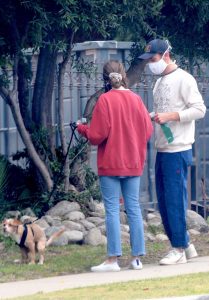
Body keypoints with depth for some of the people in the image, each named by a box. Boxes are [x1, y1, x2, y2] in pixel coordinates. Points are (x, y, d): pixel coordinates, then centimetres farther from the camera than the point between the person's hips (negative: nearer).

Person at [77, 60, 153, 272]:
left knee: (112, 210, -2)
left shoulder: (105, 100, -11)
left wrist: (82, 128, 7)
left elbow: (97, 135, -12)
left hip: (110, 164, -4)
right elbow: (148, 131, 4)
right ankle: (136, 258, 7)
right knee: (133, 208, 7)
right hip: (134, 164, 4)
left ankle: (113, 259, -3)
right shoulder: (136, 99, 2)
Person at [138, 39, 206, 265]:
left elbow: (199, 110, -14)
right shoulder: (159, 83, 16)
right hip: (162, 151, 9)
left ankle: (179, 249, 1)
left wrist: (169, 116, -20)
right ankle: (185, 245, 18)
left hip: (177, 151, -9)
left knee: (175, 199, -6)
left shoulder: (183, 79, -9)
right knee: (164, 201, 10)